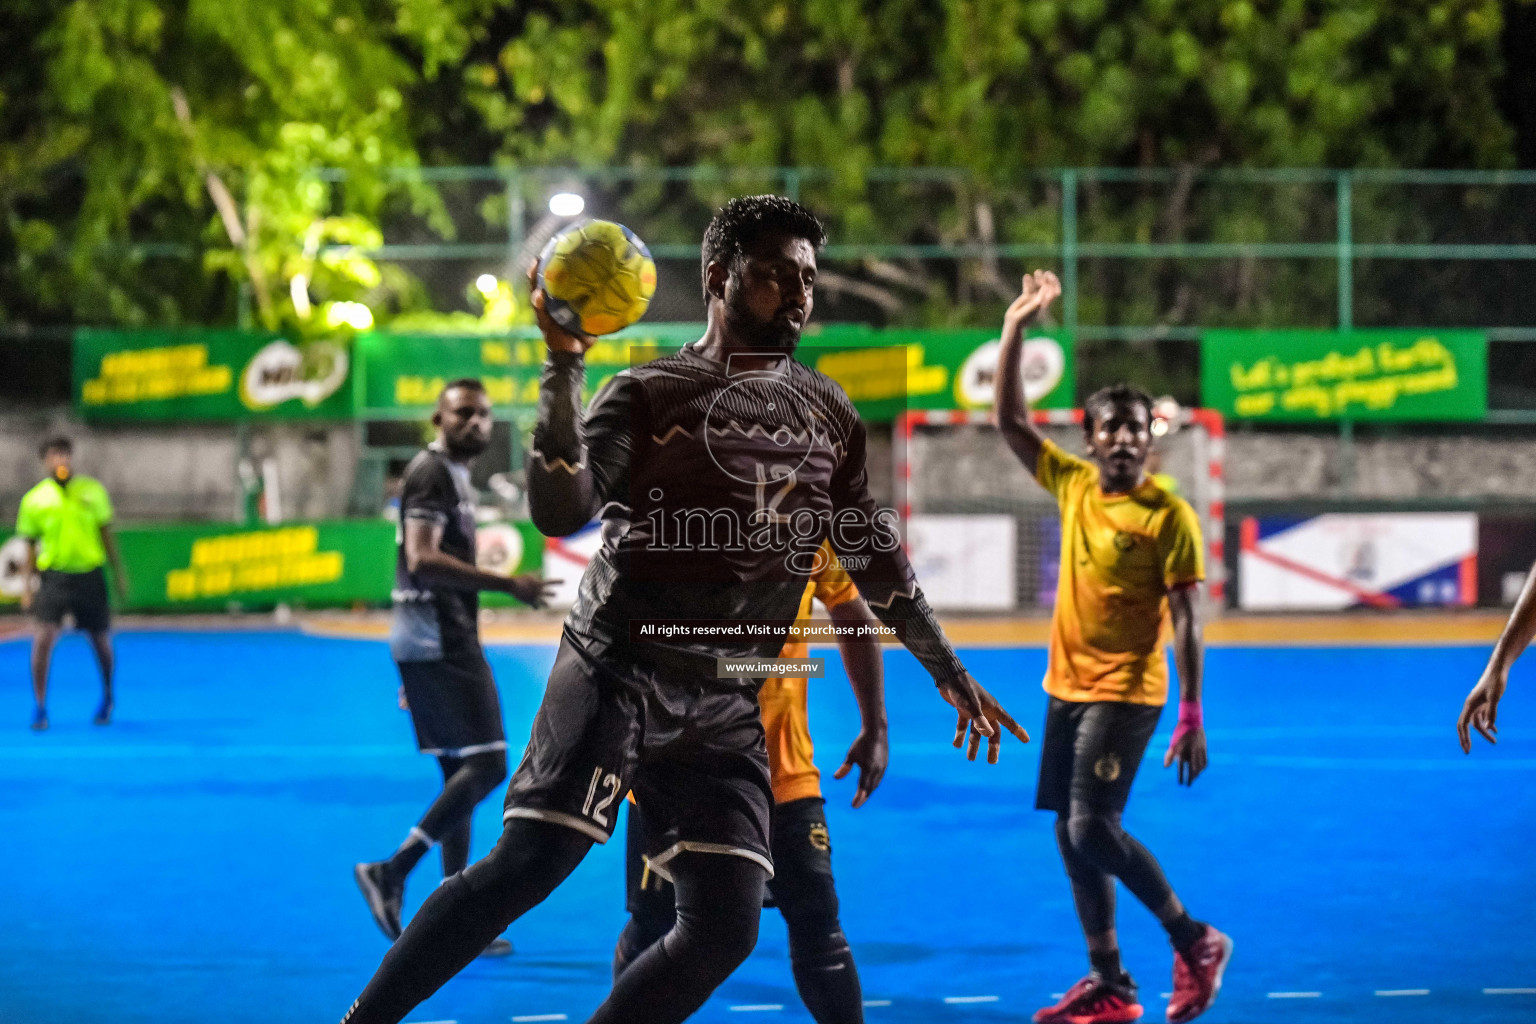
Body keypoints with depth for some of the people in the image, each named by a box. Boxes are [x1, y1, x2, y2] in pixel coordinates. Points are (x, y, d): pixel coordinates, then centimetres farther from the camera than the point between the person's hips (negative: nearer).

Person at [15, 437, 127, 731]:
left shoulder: (92, 491, 3)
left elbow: (106, 535, 11)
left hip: (89, 574, 1)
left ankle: (107, 698, 34)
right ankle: (40, 708, -9)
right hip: (53, 575, -1)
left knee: (100, 639, 9)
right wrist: (26, 586, 3)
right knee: (44, 636, -17)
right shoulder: (34, 499, 0)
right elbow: (31, 546, 6)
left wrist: (119, 573, 11)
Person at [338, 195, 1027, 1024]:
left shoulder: (829, 414, 14)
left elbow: (873, 552, 25)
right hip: (618, 670, -5)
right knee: (526, 866, -20)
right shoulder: (649, 393, -3)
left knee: (725, 929, -6)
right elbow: (560, 512, -18)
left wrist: (947, 670, 26)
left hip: (724, 707, 5)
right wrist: (563, 368, -26)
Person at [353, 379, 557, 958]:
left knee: (462, 776, 11)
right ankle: (391, 874, -13)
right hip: (438, 644, -10)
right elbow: (422, 560, -23)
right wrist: (507, 585, -27)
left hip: (443, 644, 10)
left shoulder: (452, 476, 20)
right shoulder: (431, 473, -11)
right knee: (485, 765, -13)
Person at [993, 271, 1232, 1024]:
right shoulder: (1072, 486, 6)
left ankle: (1195, 943, 0)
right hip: (1065, 687, 7)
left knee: (1093, 828, -15)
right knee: (1072, 834, 8)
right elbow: (1009, 421, 9)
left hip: (1125, 694, -7)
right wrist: (1014, 332, 2)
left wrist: (1191, 717, -15)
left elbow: (1185, 621, -11)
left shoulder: (1168, 515, -10)